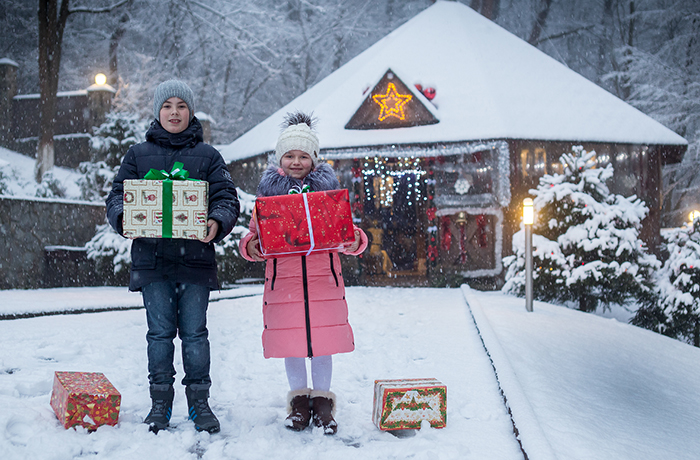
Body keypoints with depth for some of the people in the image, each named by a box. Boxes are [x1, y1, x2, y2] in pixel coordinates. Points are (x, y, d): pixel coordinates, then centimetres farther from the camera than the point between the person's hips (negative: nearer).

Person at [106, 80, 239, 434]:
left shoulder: (208, 156, 10)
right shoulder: (138, 155, 12)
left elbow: (227, 198, 3)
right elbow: (117, 195, 10)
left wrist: (217, 223, -18)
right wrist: (124, 218, -13)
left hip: (195, 258, -1)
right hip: (152, 258, 1)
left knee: (194, 332, 2)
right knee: (160, 332, 4)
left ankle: (199, 401, 12)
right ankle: (160, 403, 14)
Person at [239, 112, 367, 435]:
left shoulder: (328, 189, 6)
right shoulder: (269, 190, 6)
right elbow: (255, 231, 8)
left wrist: (355, 241, -14)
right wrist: (250, 246, -13)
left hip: (323, 277, 0)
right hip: (283, 278, 0)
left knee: (323, 340, 3)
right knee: (290, 339, 6)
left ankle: (323, 401, 18)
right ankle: (299, 399, 23)